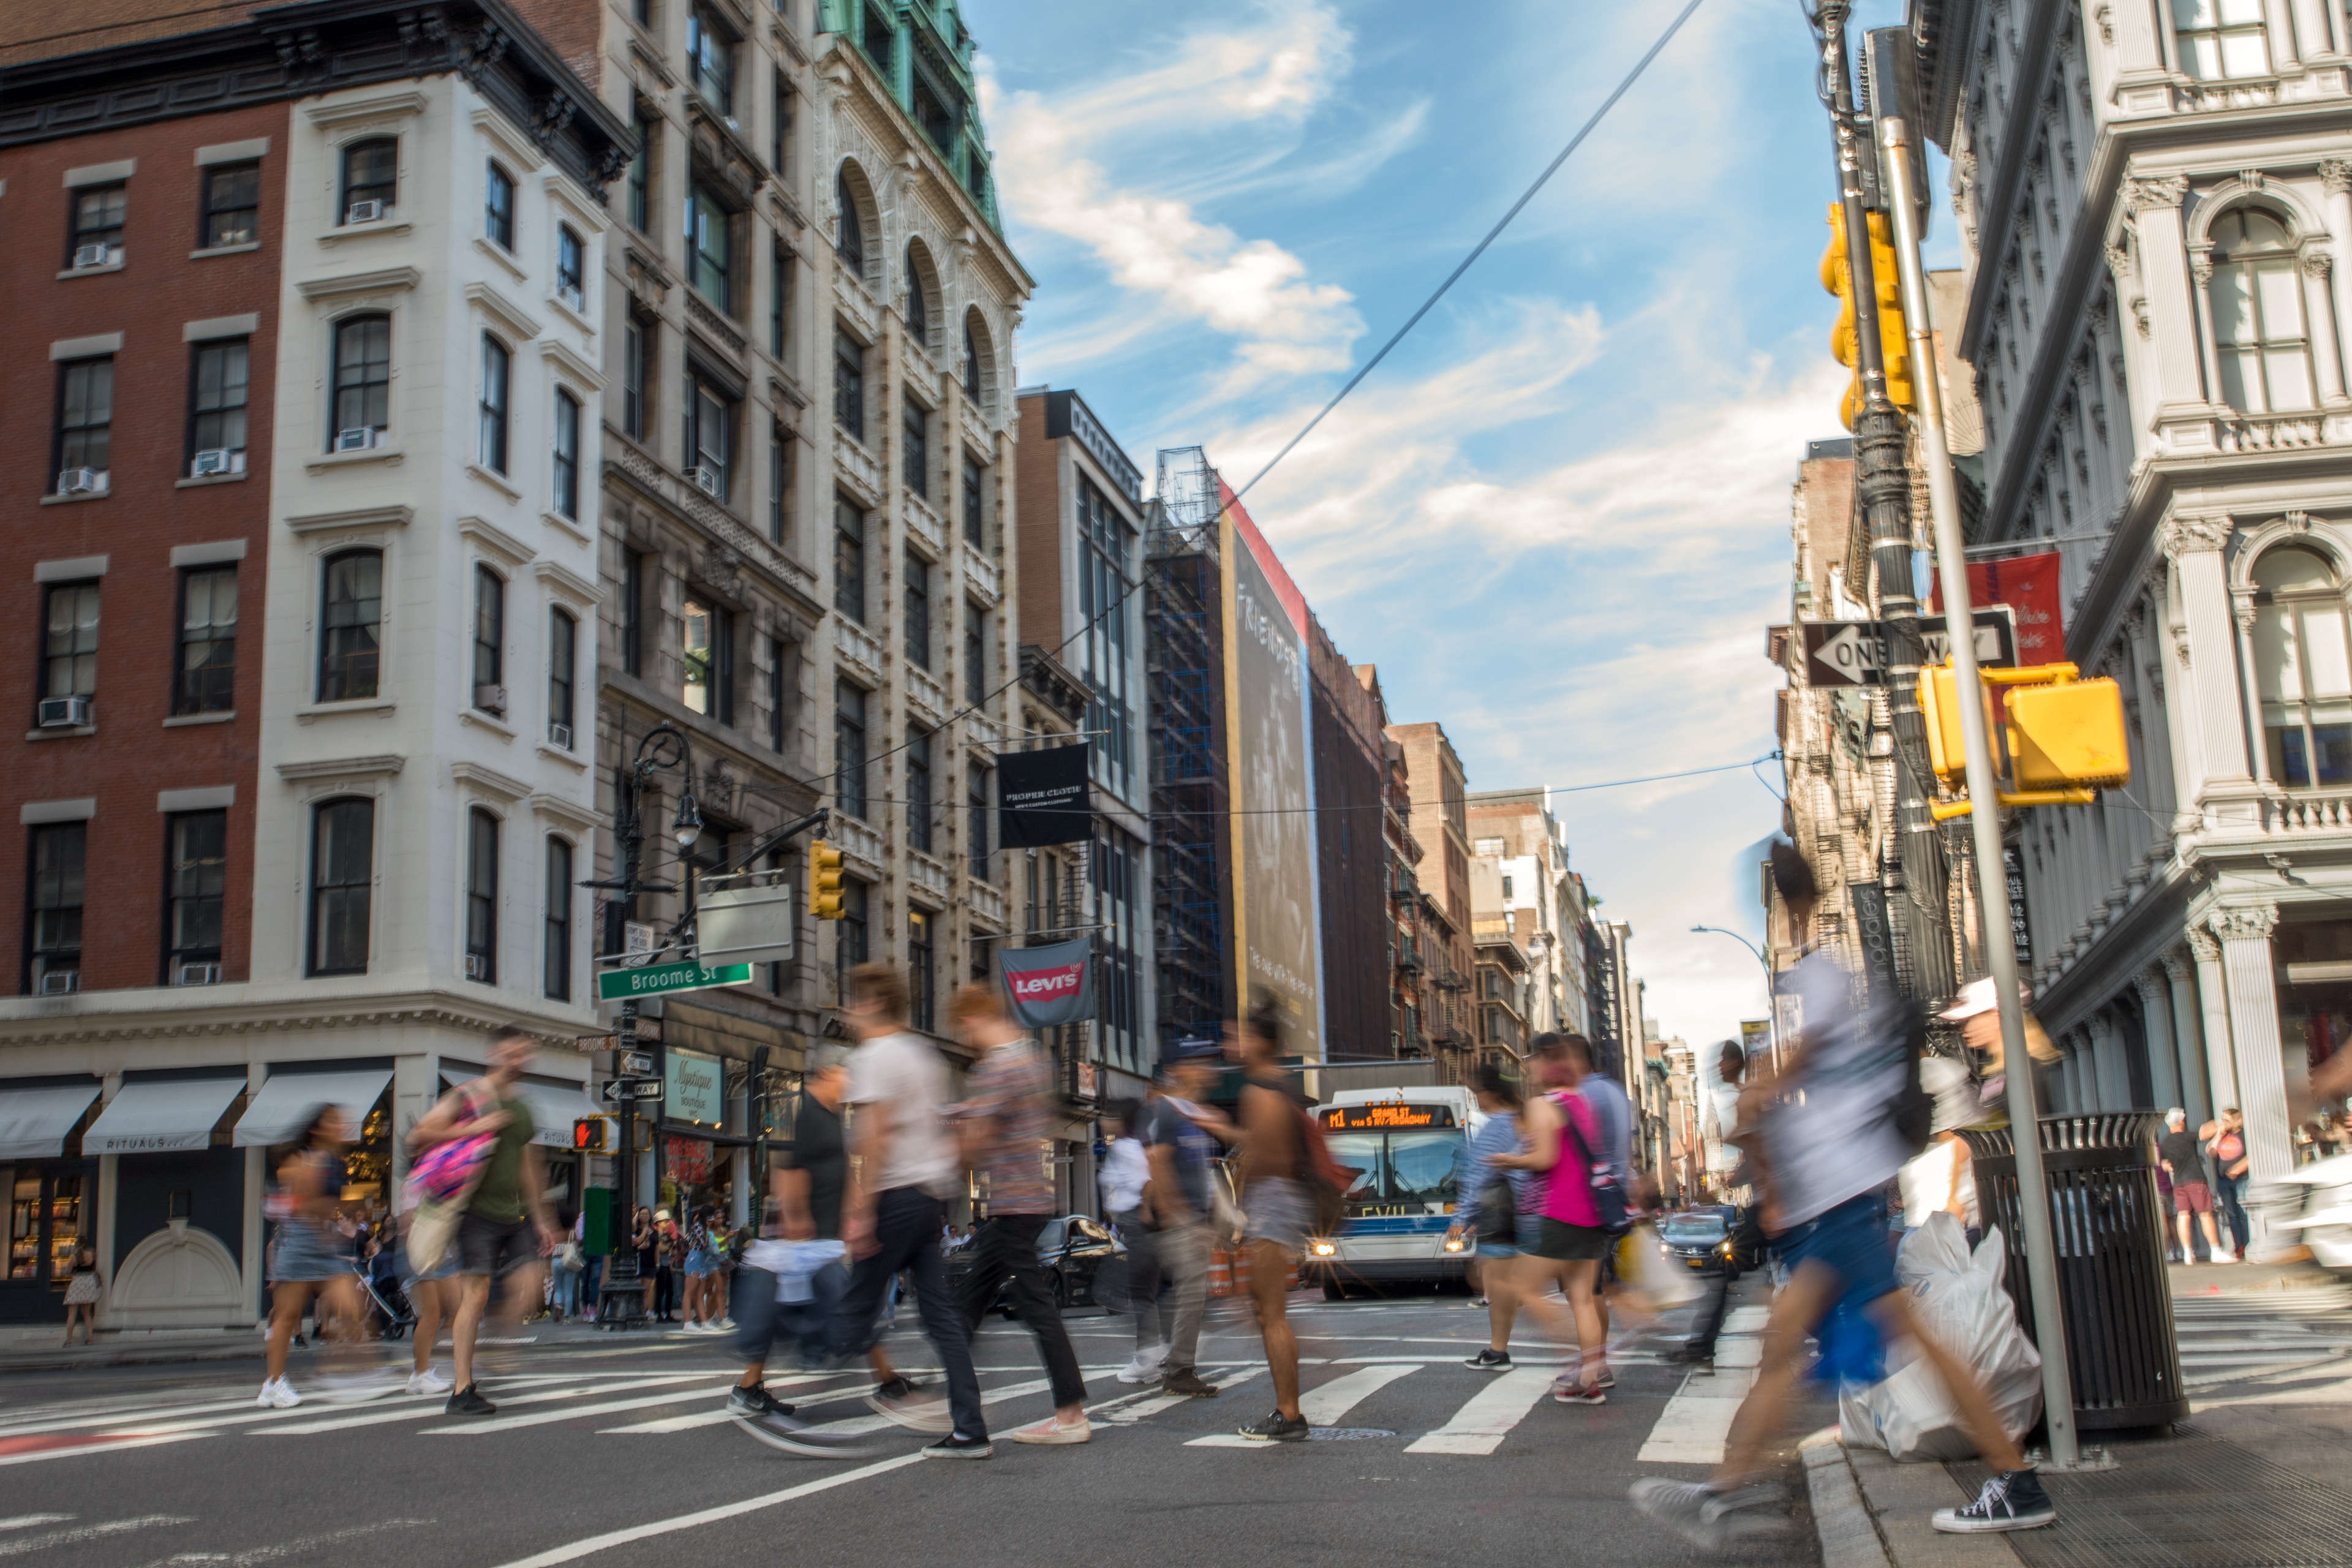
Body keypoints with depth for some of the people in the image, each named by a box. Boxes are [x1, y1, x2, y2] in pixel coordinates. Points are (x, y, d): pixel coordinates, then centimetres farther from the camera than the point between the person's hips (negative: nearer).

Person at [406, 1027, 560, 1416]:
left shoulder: (522, 1107, 17)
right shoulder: (467, 1096, -3)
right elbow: (418, 1135, -10)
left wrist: (540, 1220, 21)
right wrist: (471, 1129, -18)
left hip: (515, 1215, 7)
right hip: (479, 1210, -6)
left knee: (529, 1286, -6)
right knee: (476, 1295, -8)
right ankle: (462, 1391, -3)